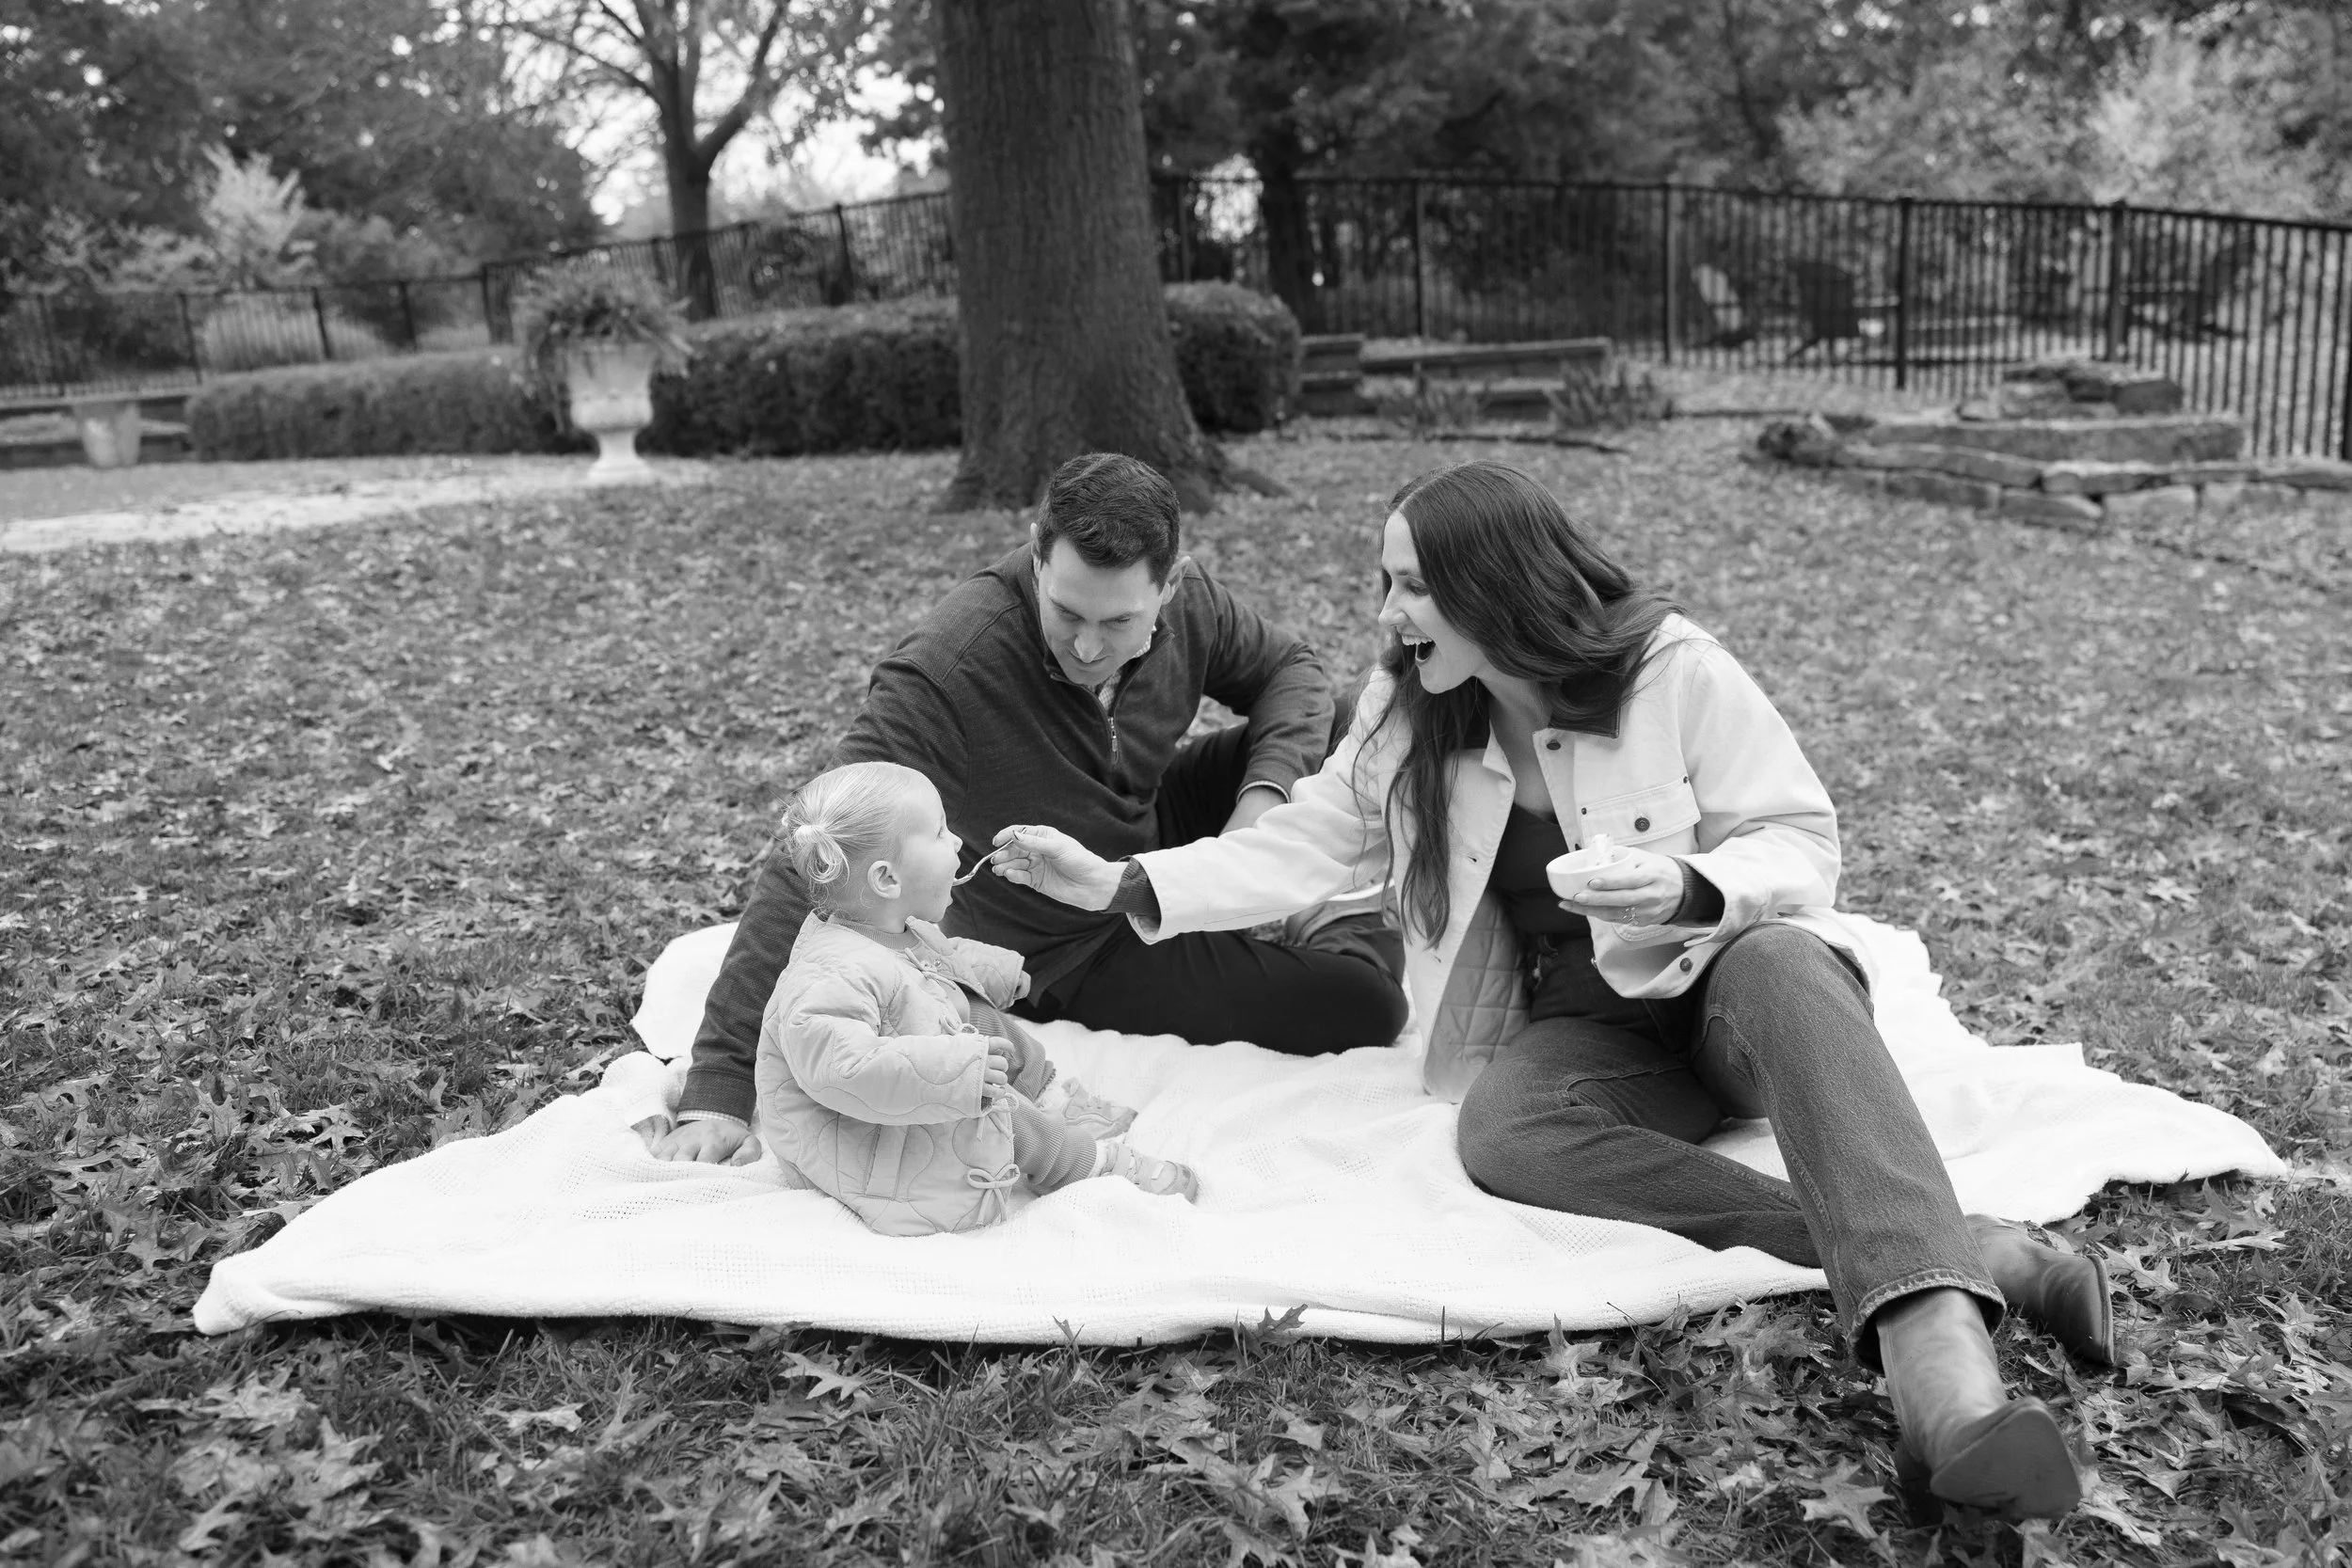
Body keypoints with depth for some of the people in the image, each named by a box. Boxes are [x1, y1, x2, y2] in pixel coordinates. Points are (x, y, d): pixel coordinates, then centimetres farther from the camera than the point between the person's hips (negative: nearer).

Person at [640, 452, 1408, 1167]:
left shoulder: (1186, 602, -18)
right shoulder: (943, 670, -35)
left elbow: (1291, 670, 2)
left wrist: (1264, 796, -20)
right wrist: (720, 1087, -42)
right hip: (1072, 954, -6)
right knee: (1360, 1007, -18)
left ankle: (1335, 919, 16)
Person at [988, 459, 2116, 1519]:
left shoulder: (1673, 667, -12)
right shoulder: (1407, 714, 2)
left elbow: (1803, 844, -10)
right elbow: (1306, 844, 5)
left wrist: (1691, 891, -31)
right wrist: (1119, 884, -4)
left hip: (1731, 980, -3)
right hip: (1588, 1032, 3)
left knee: (1779, 968, -39)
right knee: (1502, 1125, -33)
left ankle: (1933, 1329, -58)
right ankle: (1955, 1250, -40)